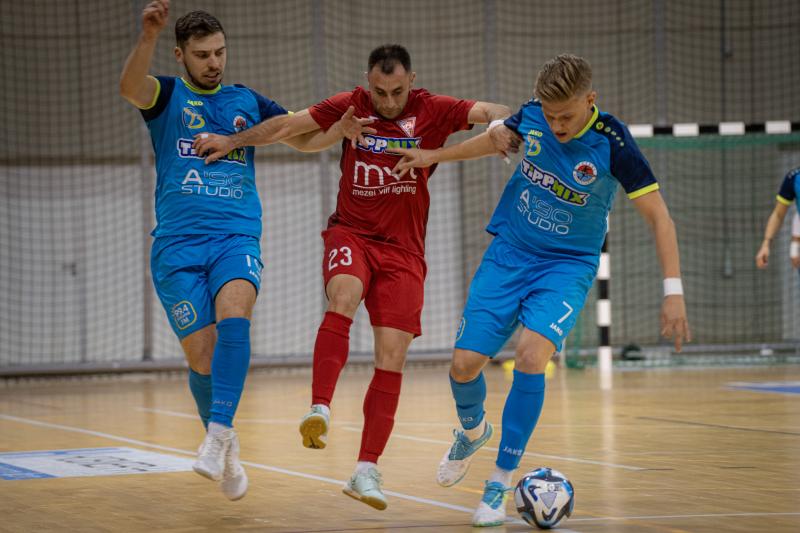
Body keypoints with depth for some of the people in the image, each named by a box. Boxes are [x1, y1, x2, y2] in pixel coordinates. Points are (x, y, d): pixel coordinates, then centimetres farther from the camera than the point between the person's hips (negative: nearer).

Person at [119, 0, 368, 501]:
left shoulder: (247, 100, 14)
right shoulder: (167, 95, 6)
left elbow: (305, 139, 22)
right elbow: (130, 88, -17)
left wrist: (342, 130, -1)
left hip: (237, 238, 1)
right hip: (178, 246, -1)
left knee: (234, 316, -28)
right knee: (201, 354, -4)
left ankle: (218, 435, -32)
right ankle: (227, 449, 19)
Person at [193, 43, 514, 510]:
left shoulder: (431, 110, -4)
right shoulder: (351, 106, 0)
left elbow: (487, 112, -16)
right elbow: (288, 125, 10)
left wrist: (501, 123, -39)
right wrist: (233, 141, 14)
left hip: (403, 248, 0)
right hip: (351, 233, 0)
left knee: (392, 358, -6)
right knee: (344, 297, -34)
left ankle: (367, 471, -1)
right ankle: (320, 411, -41)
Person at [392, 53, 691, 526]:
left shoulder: (612, 143, -20)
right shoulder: (533, 116, -9)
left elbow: (658, 215, -15)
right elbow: (498, 137, 16)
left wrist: (673, 291, -20)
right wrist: (435, 155, 21)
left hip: (568, 265, -4)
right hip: (509, 254, 4)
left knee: (531, 355, -27)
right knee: (465, 364, -5)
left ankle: (501, 482, -12)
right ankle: (473, 431, 32)